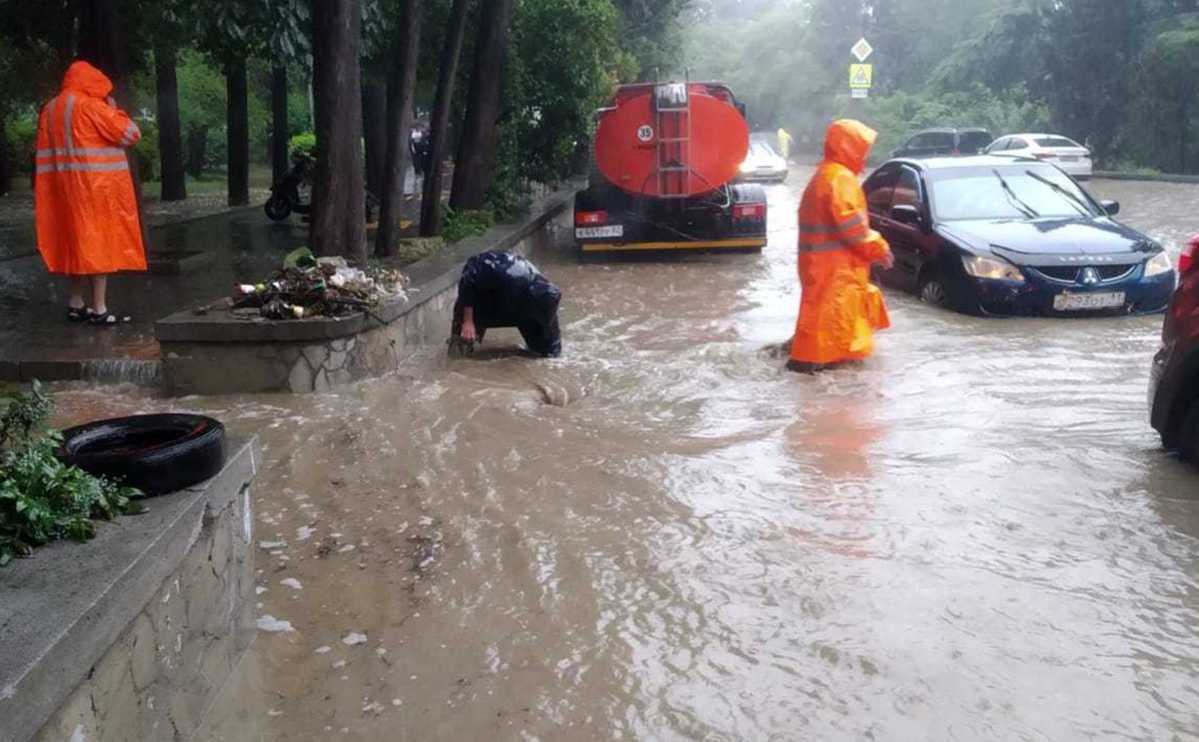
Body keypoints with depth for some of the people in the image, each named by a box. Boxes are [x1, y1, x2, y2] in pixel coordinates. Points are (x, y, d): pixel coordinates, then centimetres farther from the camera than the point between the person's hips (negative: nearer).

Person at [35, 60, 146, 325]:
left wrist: (52, 180, 15)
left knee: (77, 242, 14)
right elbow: (131, 134, -9)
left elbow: (44, 154, 12)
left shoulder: (50, 109, 13)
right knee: (99, 242, -5)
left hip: (66, 187, 7)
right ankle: (99, 309, -7)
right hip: (97, 186, -7)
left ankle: (76, 304, 17)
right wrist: (113, 110, 6)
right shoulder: (91, 105, -9)